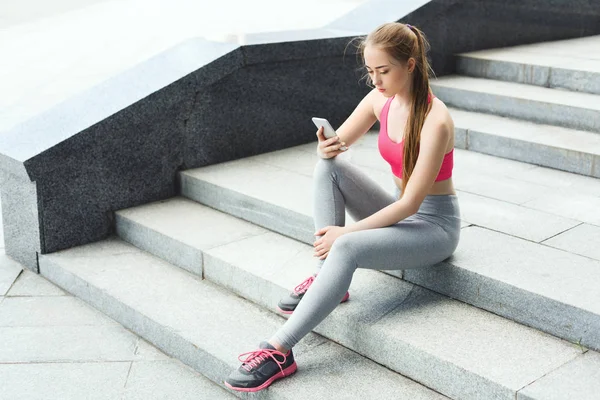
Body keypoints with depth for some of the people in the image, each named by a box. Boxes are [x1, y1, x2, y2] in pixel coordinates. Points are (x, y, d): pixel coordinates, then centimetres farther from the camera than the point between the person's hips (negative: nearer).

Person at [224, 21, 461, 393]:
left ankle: (280, 350, -29)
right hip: (400, 210, 7)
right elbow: (337, 144, 5)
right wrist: (326, 147, -20)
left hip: (435, 223, -7)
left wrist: (346, 231, -25)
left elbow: (411, 203, -25)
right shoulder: (380, 99, -4)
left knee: (347, 248, -33)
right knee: (329, 166, -14)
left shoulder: (435, 120, -26)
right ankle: (326, 278, -13)